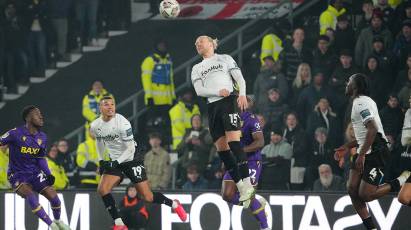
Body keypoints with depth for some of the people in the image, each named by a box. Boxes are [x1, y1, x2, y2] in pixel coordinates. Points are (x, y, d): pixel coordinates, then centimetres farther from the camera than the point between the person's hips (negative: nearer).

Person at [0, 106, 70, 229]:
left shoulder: (42, 137, 3)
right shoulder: (16, 133, -17)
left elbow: (41, 159, 11)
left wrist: (48, 175, -1)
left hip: (35, 173, 5)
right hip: (17, 175, -5)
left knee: (53, 197, -5)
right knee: (31, 196, -28)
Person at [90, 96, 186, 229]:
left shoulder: (122, 123, -22)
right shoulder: (95, 126, -5)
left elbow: (130, 149, -21)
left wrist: (116, 163, -29)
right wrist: (102, 161, 12)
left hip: (131, 160, -5)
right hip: (114, 161, 5)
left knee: (148, 197, -5)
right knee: (102, 189, -17)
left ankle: (174, 204, 23)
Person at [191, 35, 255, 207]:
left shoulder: (225, 59, 15)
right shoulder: (197, 69, 22)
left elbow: (240, 78, 8)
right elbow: (199, 90, 7)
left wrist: (242, 94, -12)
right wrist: (218, 92, -10)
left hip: (229, 101, -5)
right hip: (212, 106, 5)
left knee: (233, 141, -20)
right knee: (221, 148, -4)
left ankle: (247, 185, -27)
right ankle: (241, 188, -2)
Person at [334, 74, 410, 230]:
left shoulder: (361, 102, -14)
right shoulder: (360, 102, 19)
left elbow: (373, 129, -25)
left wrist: (361, 155, -25)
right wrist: (347, 147, 24)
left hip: (375, 151, -10)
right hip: (365, 151, 10)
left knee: (365, 195, -13)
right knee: (352, 189, 0)